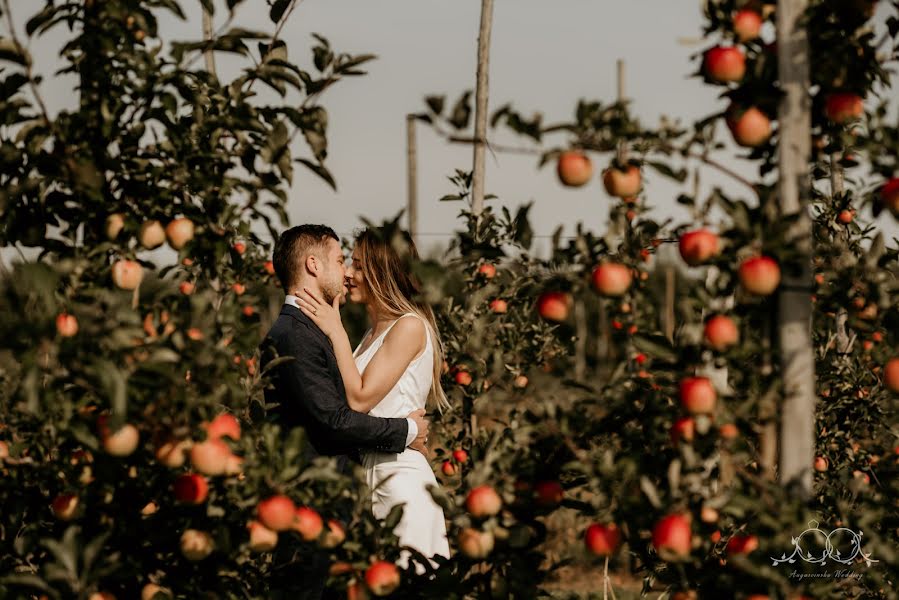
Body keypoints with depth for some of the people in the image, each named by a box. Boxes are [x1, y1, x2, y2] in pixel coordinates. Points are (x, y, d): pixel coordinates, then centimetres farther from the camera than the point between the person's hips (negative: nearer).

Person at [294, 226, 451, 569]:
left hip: (400, 473, -9)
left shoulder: (410, 327, -12)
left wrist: (335, 331, -12)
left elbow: (360, 398, -16)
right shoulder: (375, 331, 15)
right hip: (371, 471, 9)